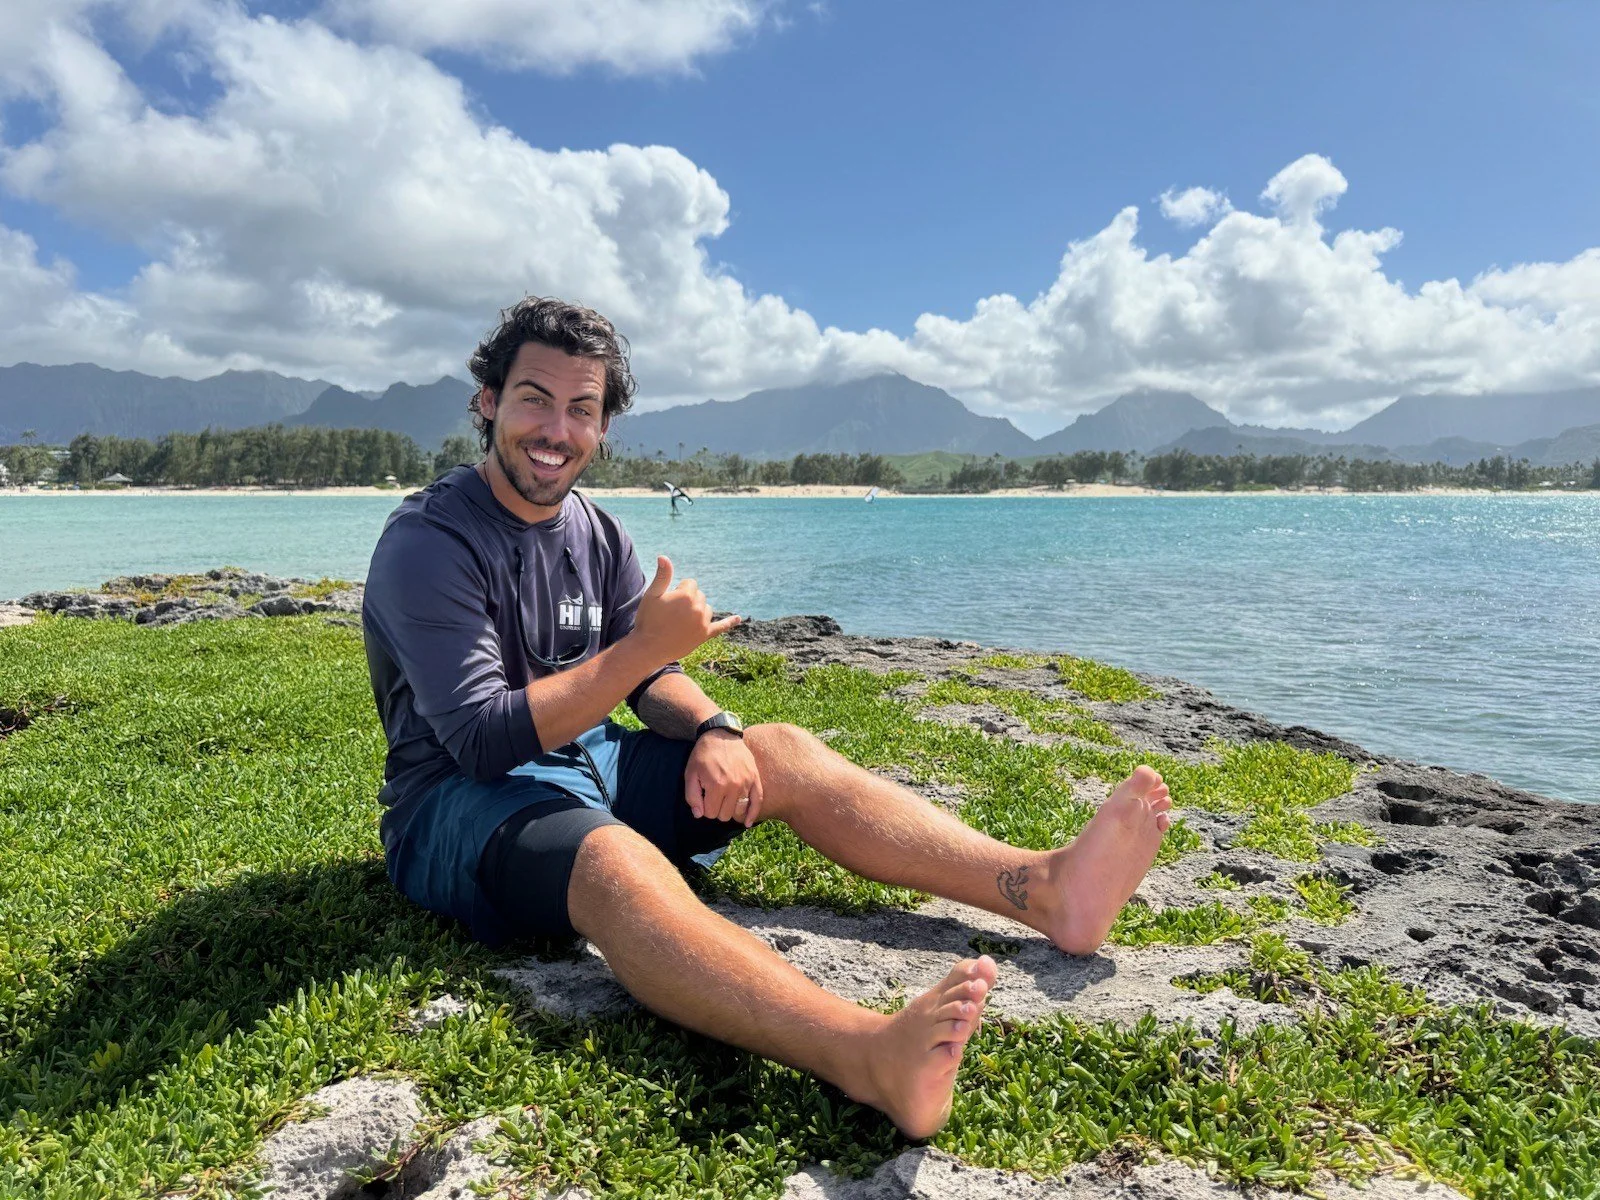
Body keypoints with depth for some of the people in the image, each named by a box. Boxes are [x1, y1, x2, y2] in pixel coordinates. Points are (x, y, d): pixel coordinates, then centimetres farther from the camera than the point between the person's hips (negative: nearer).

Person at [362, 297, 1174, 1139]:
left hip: (587, 763, 7)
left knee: (780, 753, -11)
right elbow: (484, 740, -22)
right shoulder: (429, 542, -14)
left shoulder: (596, 534, 8)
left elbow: (651, 680, 8)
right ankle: (870, 1056, -64)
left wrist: (714, 730, -15)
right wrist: (644, 647, -25)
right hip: (459, 798, -7)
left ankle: (1047, 888, -22)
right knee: (615, 860, -39)